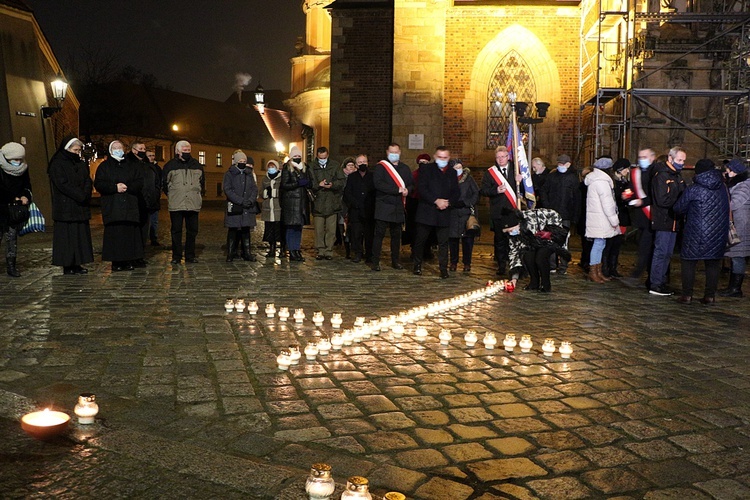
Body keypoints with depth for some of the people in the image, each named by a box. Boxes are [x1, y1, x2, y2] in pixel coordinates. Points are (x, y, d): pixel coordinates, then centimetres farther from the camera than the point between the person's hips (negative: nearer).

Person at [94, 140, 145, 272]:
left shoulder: (131, 166, 19)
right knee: (114, 235, -6)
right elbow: (98, 184, 0)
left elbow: (140, 182, 8)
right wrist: (115, 187, -12)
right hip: (112, 207, -2)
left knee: (130, 234, -4)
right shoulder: (104, 166, 12)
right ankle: (116, 263, -2)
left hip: (130, 207, 2)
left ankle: (128, 261, 2)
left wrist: (127, 187, -9)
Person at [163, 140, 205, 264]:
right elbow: (164, 183, 10)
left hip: (193, 204, 2)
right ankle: (176, 256, 9)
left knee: (192, 230, 5)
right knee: (176, 231, 2)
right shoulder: (170, 165, 3)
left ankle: (190, 255, 14)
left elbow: (202, 182, 22)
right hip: (176, 205, -2)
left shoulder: (197, 165, 12)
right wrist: (171, 195, 9)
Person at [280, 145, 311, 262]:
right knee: (291, 227, -6)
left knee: (299, 226, 8)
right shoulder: (287, 168, -1)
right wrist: (298, 184, -16)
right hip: (290, 201, -6)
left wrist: (305, 182, -9)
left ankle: (297, 250, 13)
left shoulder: (304, 167, 16)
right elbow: (284, 185, -8)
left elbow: (309, 183, 13)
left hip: (302, 201, 6)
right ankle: (292, 252, -4)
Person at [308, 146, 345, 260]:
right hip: (318, 202, 0)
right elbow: (309, 183, 1)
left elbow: (343, 181, 3)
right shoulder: (311, 167, 3)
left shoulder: (335, 165, 5)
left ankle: (329, 251, 10)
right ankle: (320, 251, 12)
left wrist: (332, 185, -14)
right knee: (319, 229, 3)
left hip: (332, 202, 0)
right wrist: (318, 185, -15)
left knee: (331, 229, 2)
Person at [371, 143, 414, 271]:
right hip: (383, 206, -5)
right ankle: (375, 262, 0)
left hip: (399, 207, 5)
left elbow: (412, 184, 16)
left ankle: (395, 261, 21)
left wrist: (407, 190, -9)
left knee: (396, 235, 11)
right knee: (379, 234, -5)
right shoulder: (380, 167, -2)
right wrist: (398, 190, -18)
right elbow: (378, 183, -16)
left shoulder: (405, 168, 14)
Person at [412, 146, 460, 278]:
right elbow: (422, 189, -7)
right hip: (426, 212, -2)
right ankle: (417, 266, 20)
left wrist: (448, 203, -8)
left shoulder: (452, 173, 16)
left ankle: (443, 269, 4)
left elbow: (456, 193, 13)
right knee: (420, 240, 5)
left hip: (444, 213, 2)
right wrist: (436, 201, -17)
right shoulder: (426, 169, 4)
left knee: (443, 242, 0)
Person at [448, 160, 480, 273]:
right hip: (452, 213, 1)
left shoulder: (469, 179, 5)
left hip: (467, 212, -1)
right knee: (453, 238, 3)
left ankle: (467, 263, 7)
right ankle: (453, 262, 14)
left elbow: (477, 194, 3)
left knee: (467, 238, -2)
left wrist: (466, 203, -8)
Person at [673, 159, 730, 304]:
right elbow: (727, 209, 14)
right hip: (718, 235, 4)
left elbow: (678, 208, -5)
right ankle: (710, 296, 12)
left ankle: (687, 295, 5)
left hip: (696, 234, -4)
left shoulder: (693, 189, -11)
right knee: (713, 264, 10)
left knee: (688, 262, 5)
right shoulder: (723, 188, 4)